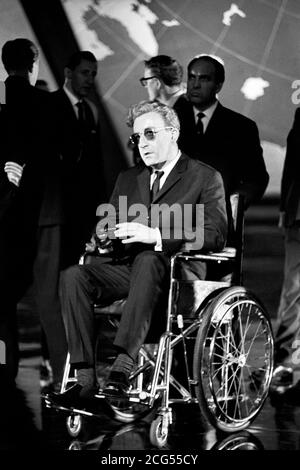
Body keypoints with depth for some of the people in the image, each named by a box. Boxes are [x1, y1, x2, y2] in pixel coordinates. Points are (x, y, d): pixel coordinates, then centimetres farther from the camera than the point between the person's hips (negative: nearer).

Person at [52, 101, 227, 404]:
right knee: (73, 276, -24)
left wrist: (156, 236, -21)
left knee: (147, 259, -39)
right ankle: (84, 375, -28)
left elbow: (215, 235, -9)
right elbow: (107, 223, 22)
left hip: (175, 273, -5)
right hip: (128, 267, 5)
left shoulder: (205, 178, 5)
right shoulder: (128, 179, 24)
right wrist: (102, 237, -5)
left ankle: (123, 366, -46)